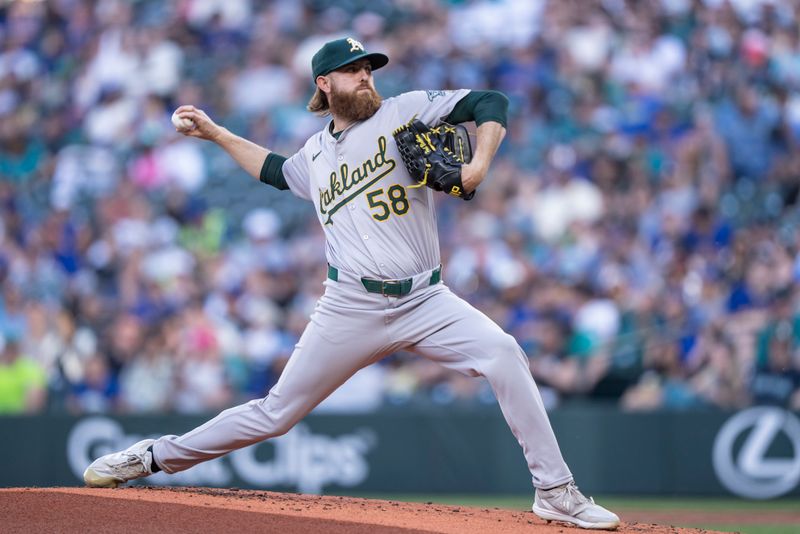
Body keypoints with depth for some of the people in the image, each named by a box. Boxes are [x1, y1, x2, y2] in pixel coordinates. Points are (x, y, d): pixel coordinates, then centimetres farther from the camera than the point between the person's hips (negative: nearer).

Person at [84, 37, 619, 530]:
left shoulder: (404, 112, 2)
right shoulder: (315, 155, 14)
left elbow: (491, 103, -5)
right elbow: (276, 170, 38)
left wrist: (479, 165, -21)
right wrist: (216, 134, 36)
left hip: (425, 301, -2)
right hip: (352, 308, 2)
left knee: (502, 353, -26)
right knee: (276, 413, 3)